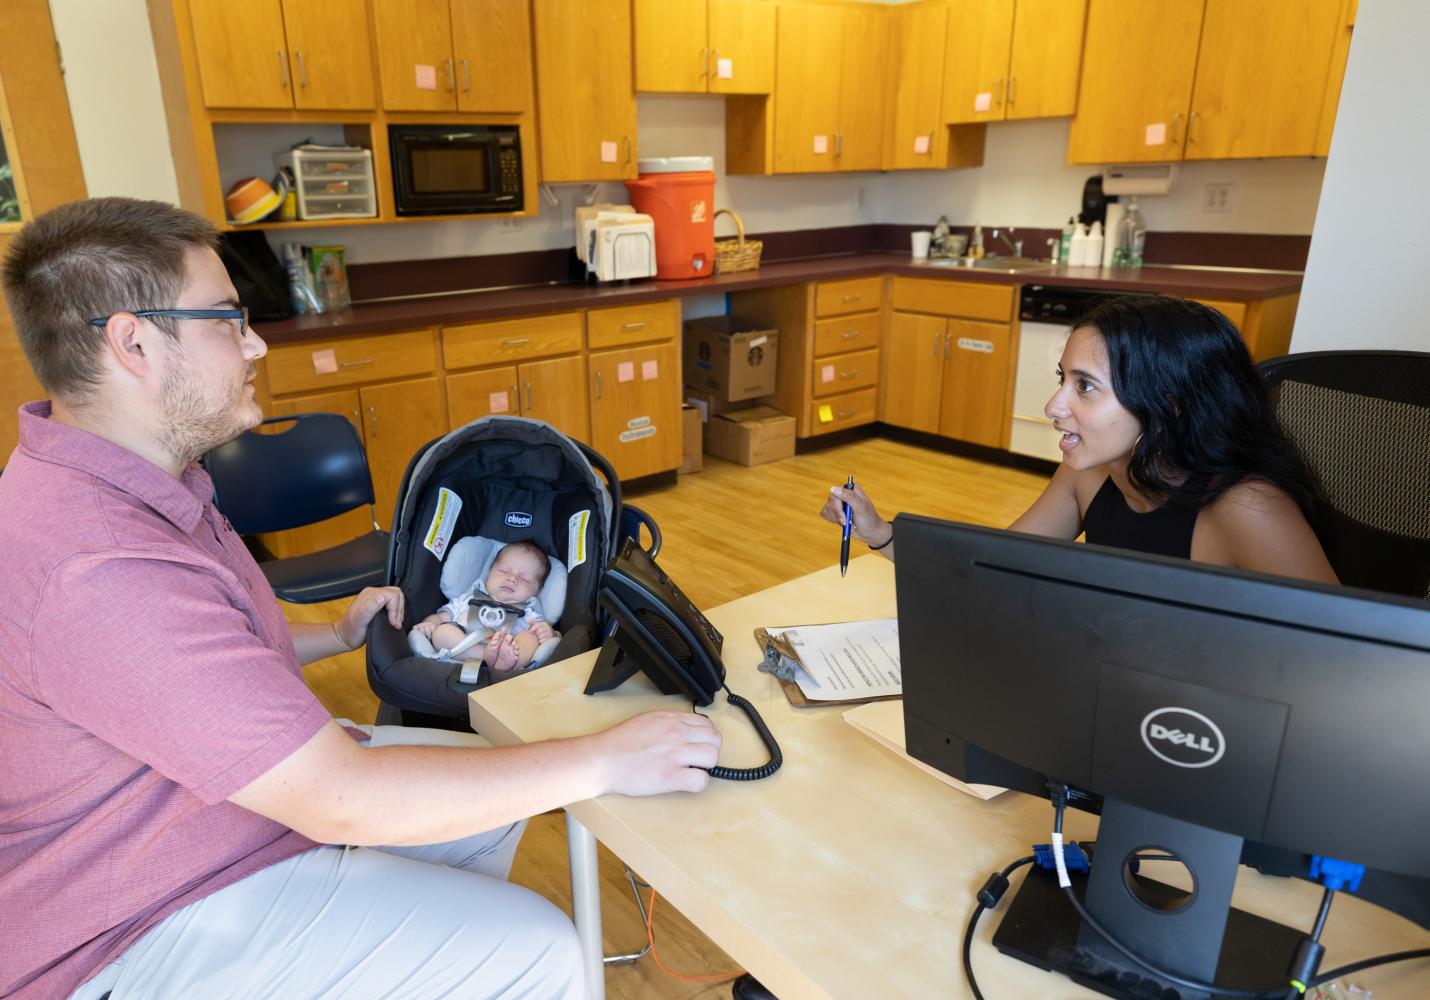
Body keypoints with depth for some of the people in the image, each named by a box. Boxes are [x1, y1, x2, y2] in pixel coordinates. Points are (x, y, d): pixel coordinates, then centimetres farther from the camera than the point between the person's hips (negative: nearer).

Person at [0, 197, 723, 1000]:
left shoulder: (117, 480, 1)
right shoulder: (96, 565, -33)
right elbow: (341, 803, -34)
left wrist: (336, 637, 7)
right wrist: (602, 761, -27)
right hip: (151, 929, -9)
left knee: (495, 786, 13)